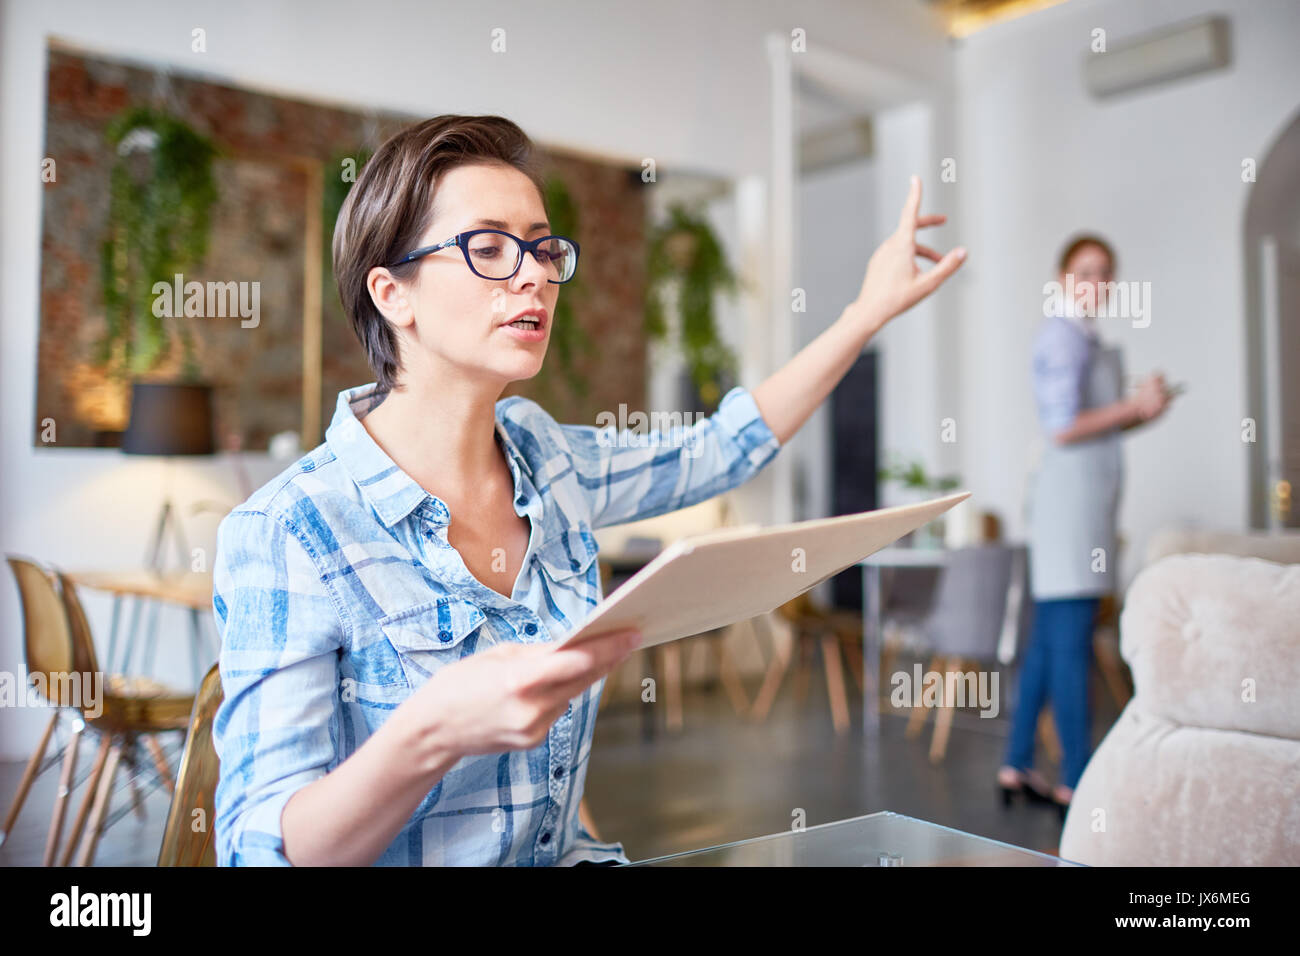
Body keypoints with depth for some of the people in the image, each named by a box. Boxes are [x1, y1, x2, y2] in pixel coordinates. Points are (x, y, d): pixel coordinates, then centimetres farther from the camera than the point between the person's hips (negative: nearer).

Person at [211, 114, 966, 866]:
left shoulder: (544, 458, 1)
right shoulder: (284, 535, -17)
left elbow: (720, 449, 16)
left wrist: (872, 308, 15)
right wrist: (431, 734, -36)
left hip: (568, 852, 3)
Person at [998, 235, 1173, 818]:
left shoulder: (1090, 340, 22)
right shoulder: (1063, 335, -8)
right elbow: (1063, 428, -15)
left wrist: (1142, 410, 6)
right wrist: (1135, 406, -8)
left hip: (1088, 496, 10)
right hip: (1071, 491, -10)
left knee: (1050, 639, 11)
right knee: (1070, 643, -8)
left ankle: (1017, 767, 17)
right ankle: (1076, 780, -4)